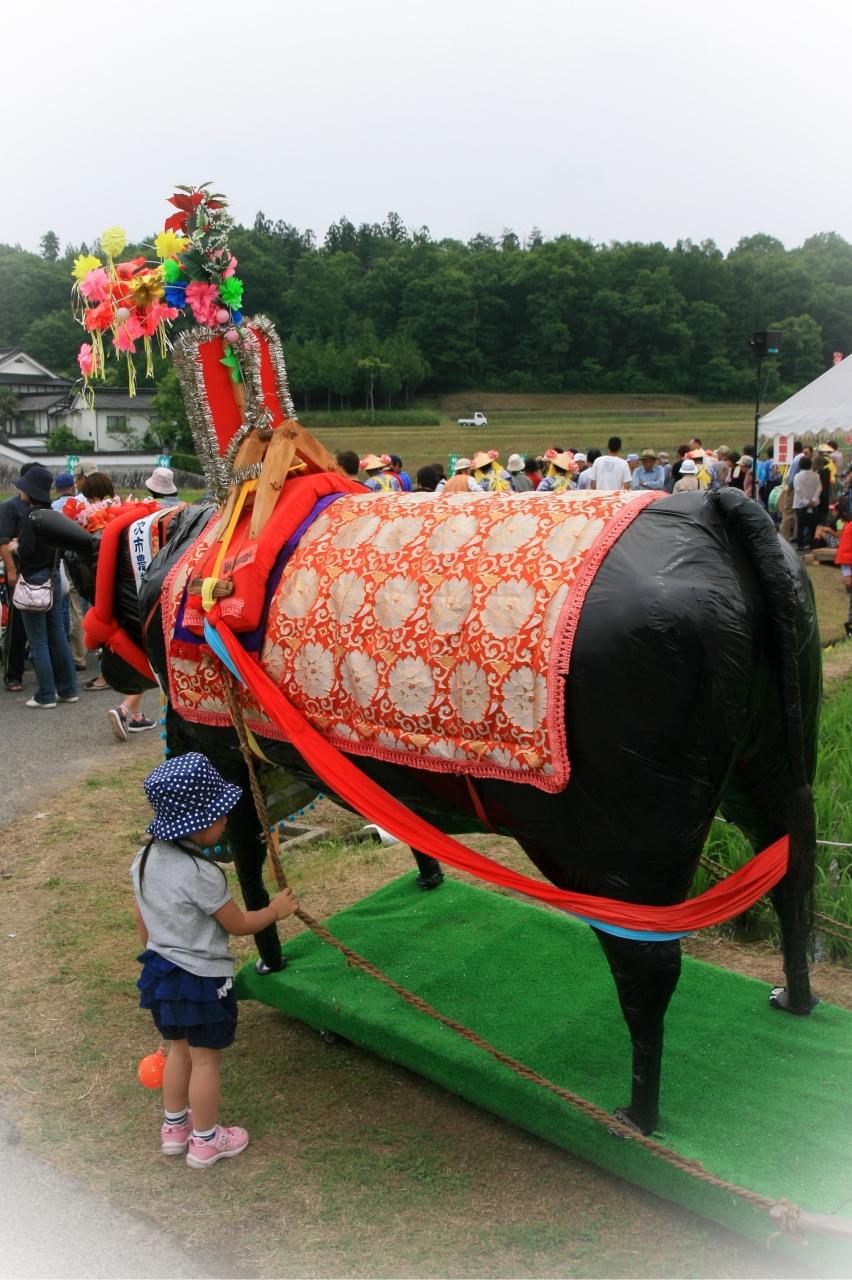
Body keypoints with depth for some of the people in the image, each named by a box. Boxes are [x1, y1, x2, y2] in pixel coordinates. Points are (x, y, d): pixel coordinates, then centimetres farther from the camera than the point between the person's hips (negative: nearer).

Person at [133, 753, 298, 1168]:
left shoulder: (144, 860, -5)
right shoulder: (201, 875, -28)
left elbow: (142, 924, 7)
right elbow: (238, 925, -15)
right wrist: (276, 909, 1)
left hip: (160, 971, 7)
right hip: (202, 981, -7)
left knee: (179, 1049, 25)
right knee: (205, 1060, 11)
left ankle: (174, 1128, 41)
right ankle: (205, 1142, 28)